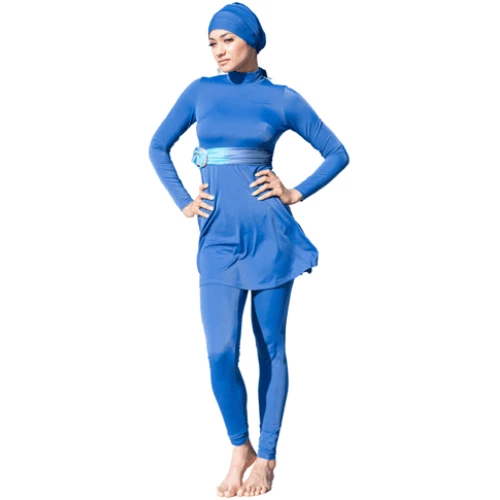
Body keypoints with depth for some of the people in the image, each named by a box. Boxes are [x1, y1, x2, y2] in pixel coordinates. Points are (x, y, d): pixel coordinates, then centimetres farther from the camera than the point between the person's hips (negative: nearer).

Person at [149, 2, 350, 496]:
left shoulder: (282, 99, 1)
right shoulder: (200, 91, 7)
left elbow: (337, 153, 9)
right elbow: (158, 147, 17)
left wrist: (296, 193, 0)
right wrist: (182, 203, 8)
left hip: (270, 234, -1)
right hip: (218, 238, 2)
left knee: (270, 349, 6)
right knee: (221, 353, -4)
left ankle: (266, 457, 20)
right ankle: (239, 449, 18)